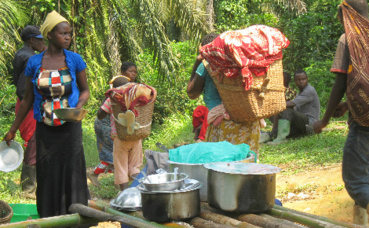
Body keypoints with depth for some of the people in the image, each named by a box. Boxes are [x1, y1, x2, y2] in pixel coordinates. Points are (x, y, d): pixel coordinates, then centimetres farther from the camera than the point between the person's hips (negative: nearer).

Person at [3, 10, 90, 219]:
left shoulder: (74, 60, -1)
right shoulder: (34, 63, 1)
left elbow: (85, 90, 7)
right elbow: (28, 98, 9)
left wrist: (79, 106, -16)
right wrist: (13, 129, 11)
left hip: (70, 126, -1)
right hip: (45, 129, 1)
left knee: (72, 171, -1)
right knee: (47, 175, 5)